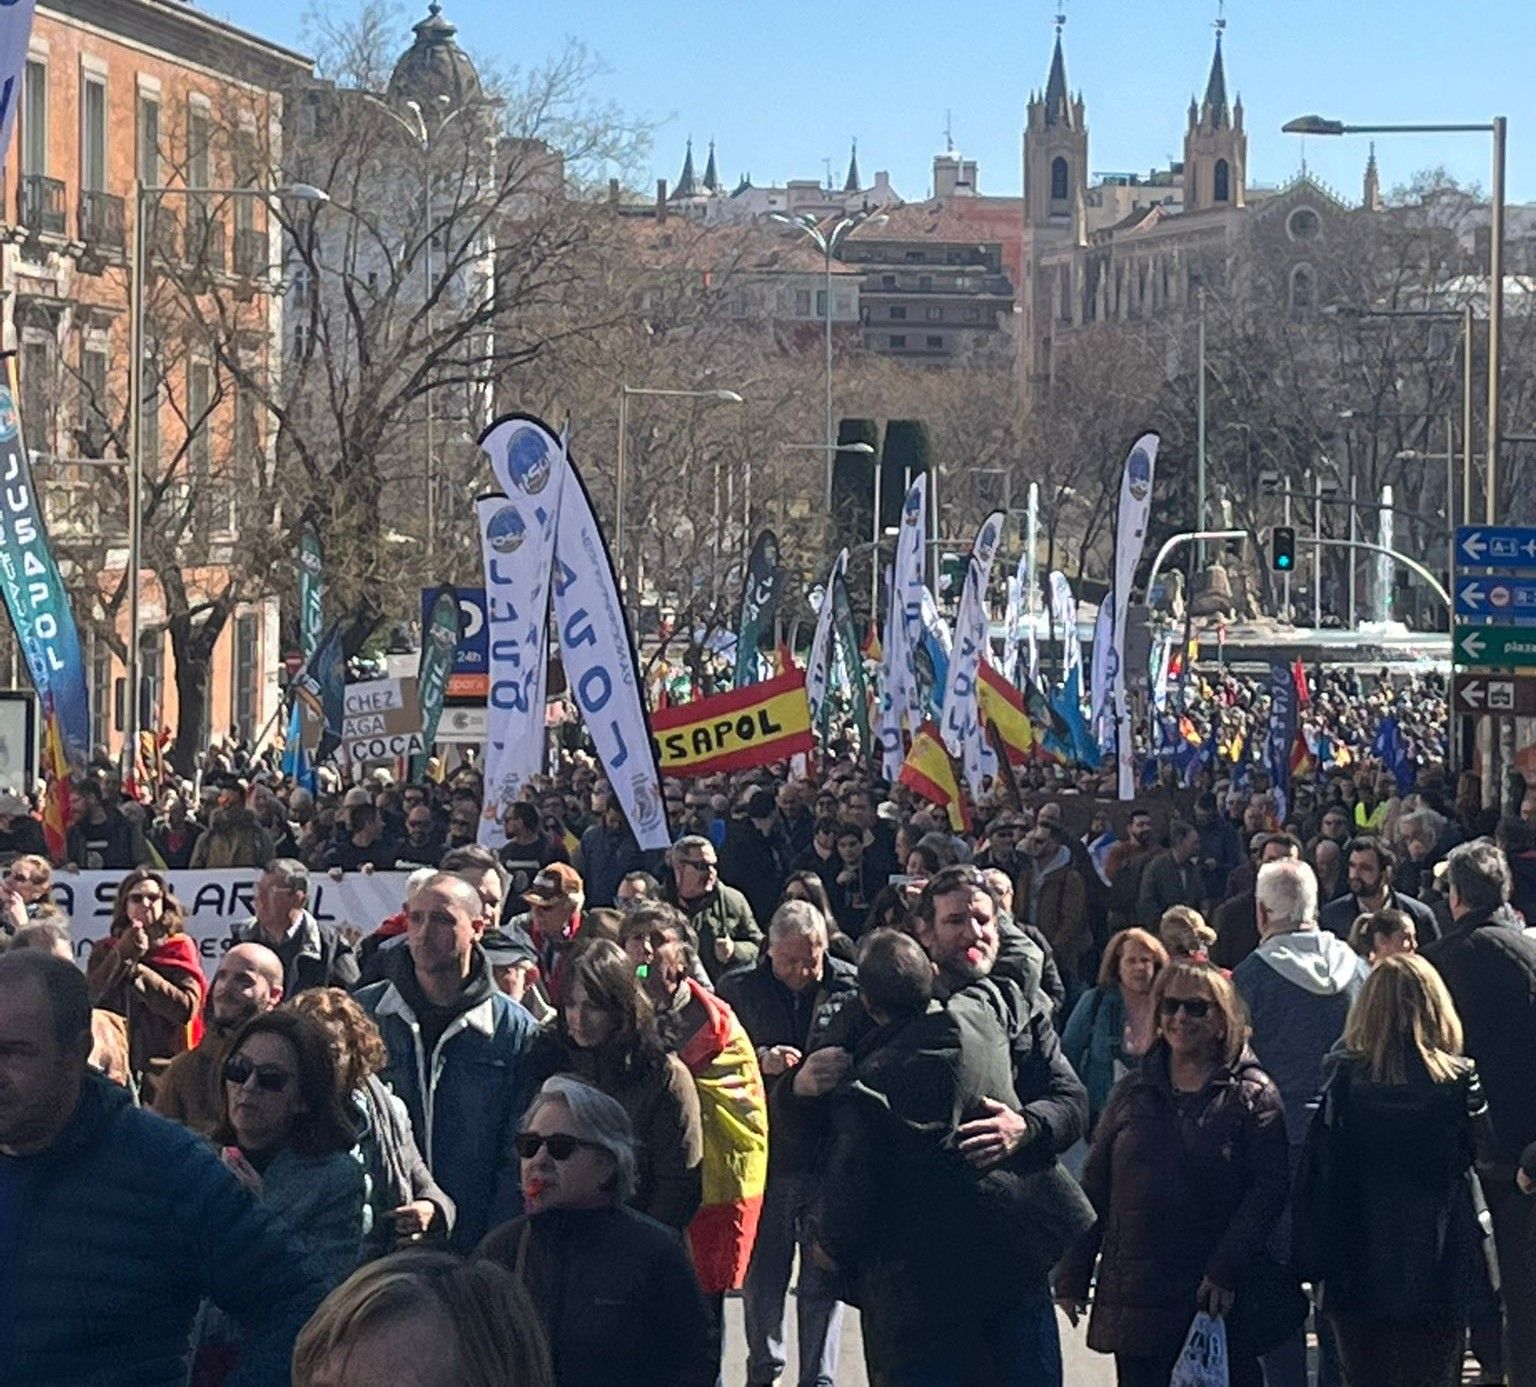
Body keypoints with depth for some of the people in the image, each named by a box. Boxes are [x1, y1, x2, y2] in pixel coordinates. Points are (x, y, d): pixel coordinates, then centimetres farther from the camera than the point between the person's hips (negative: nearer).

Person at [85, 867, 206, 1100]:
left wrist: (138, 970, -7)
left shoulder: (180, 947, 7)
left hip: (164, 1065, -2)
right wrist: (122, 955, -7)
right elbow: (91, 997, -1)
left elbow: (186, 1007, -7)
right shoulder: (105, 950, 15)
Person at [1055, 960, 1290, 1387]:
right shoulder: (1135, 1092, 11)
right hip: (1135, 1299, 4)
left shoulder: (1253, 1095, -1)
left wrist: (1224, 1271, -16)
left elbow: (1269, 1190, -8)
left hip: (1220, 1300, -3)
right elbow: (1094, 1188, 13)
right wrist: (1071, 1279, 8)